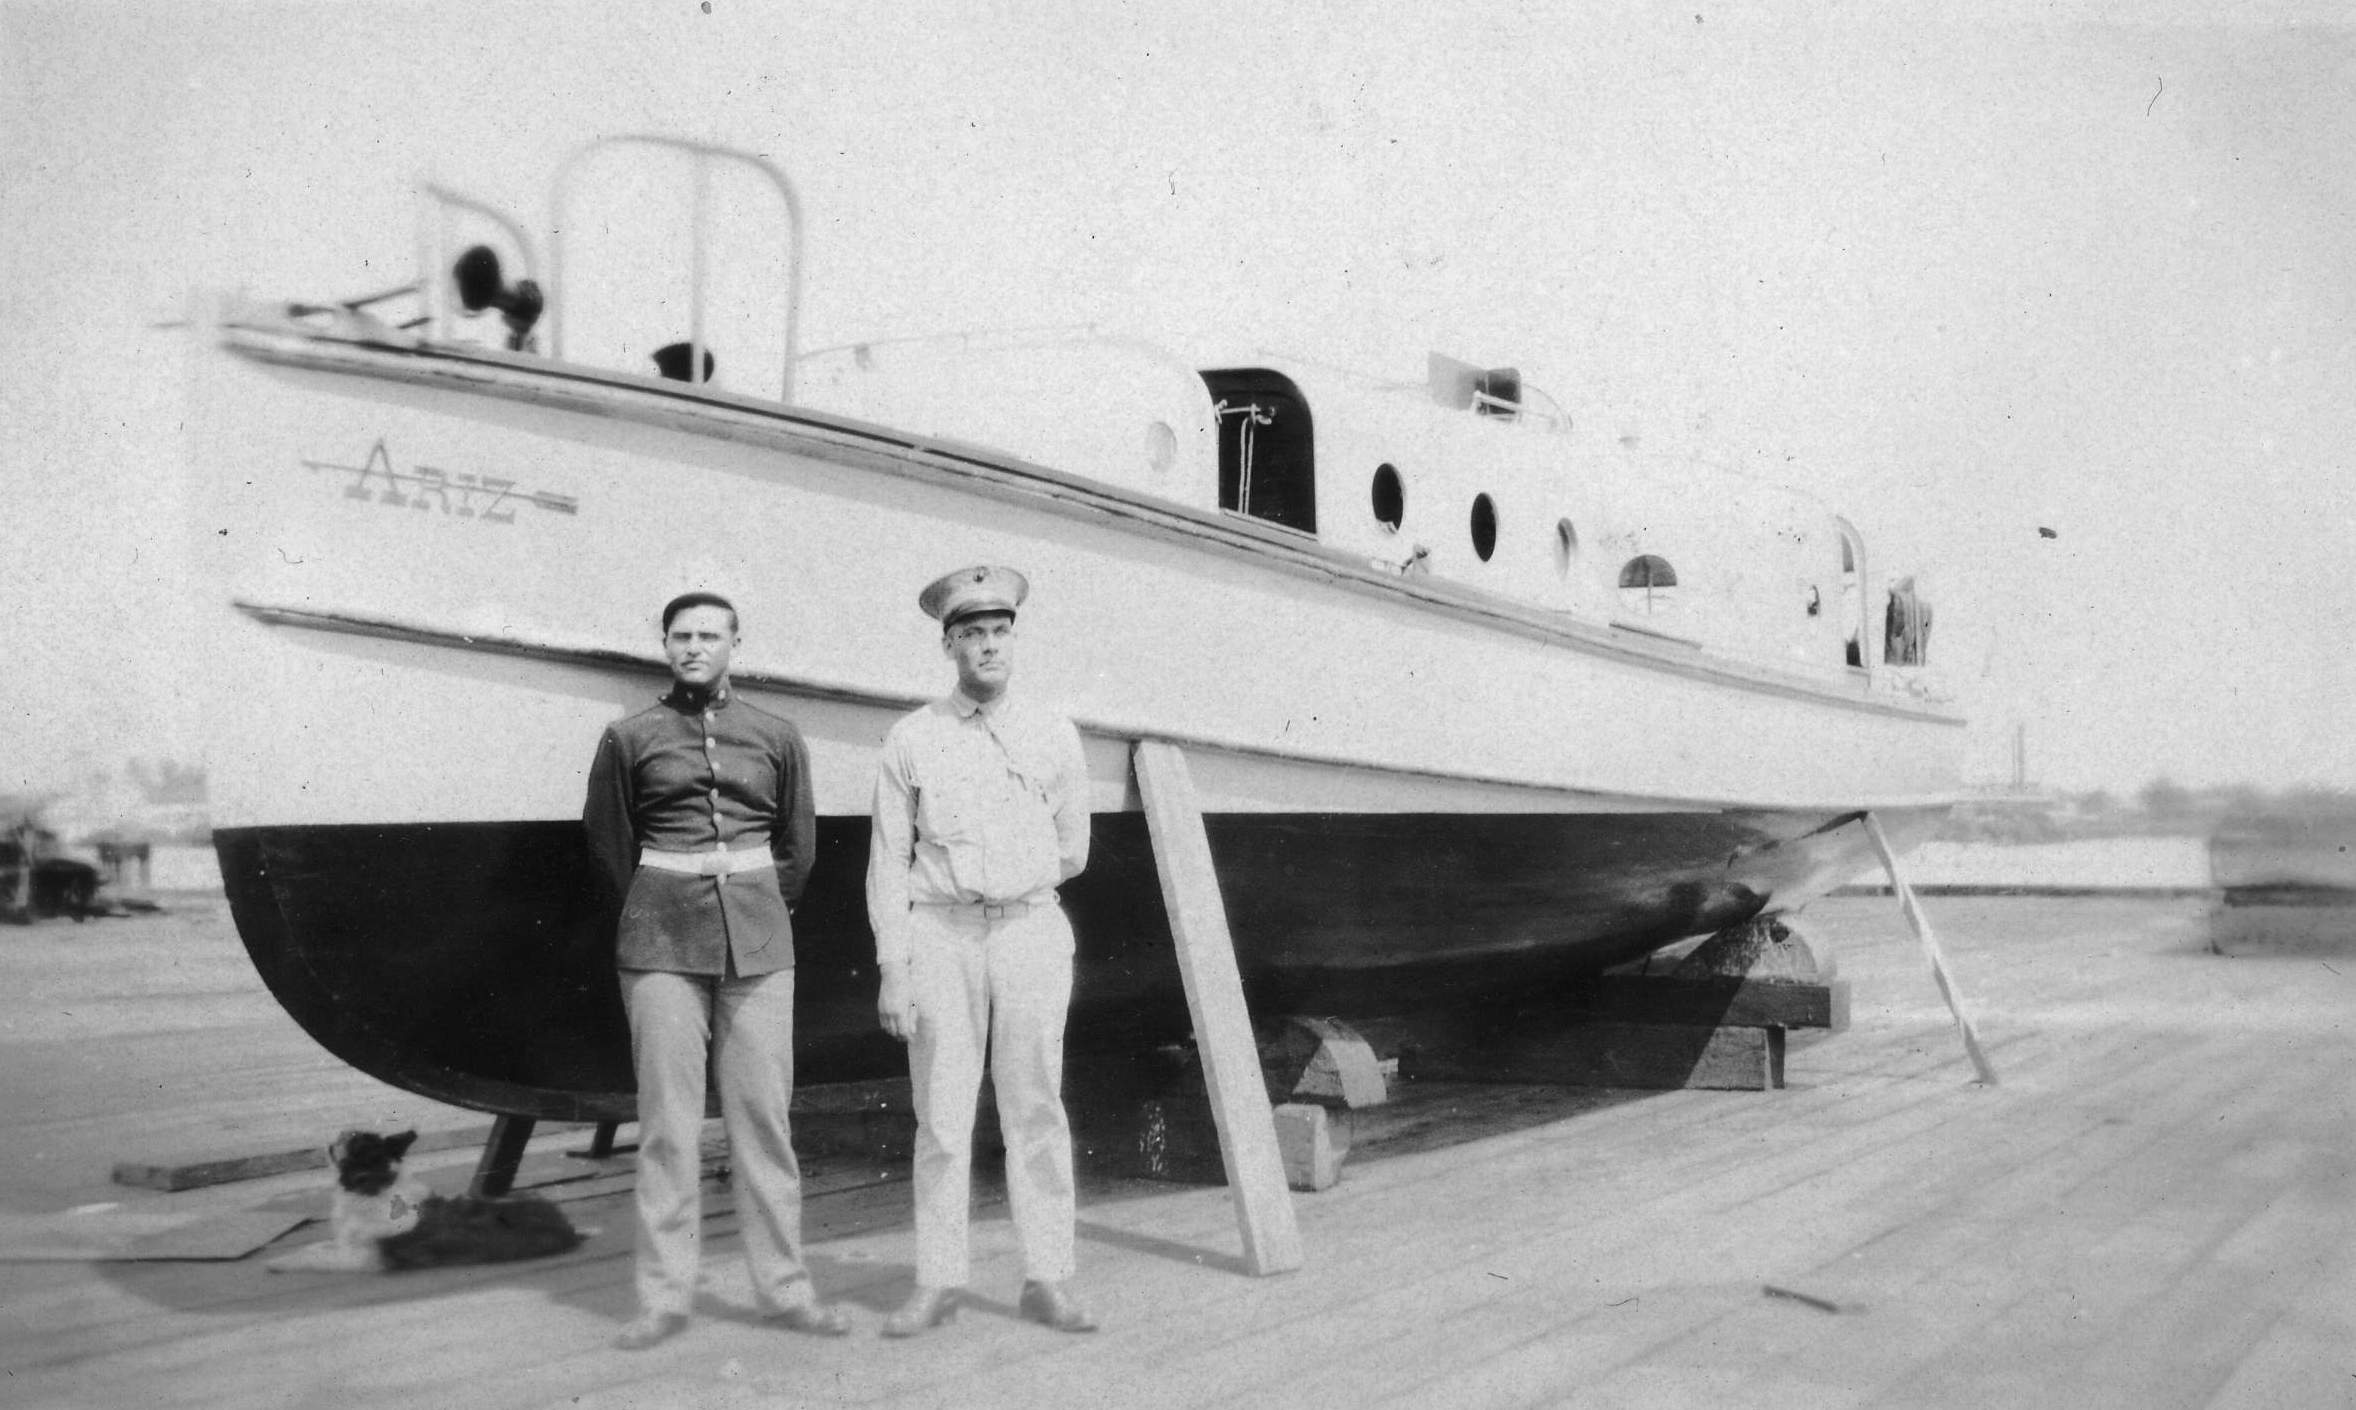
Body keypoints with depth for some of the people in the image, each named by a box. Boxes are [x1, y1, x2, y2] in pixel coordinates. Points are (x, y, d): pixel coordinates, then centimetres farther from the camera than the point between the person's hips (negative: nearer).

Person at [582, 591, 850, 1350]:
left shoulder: (777, 737, 8)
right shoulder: (629, 737, 4)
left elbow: (798, 844, 15)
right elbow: (609, 843, 10)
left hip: (757, 941, 1)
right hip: (661, 947, -1)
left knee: (762, 1114, 2)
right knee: (667, 1117, -1)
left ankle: (783, 1285, 10)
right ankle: (664, 1294, 7)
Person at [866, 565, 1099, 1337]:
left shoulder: (1053, 736, 4)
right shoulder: (911, 740, 2)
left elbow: (1070, 851, 15)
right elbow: (889, 860, 1)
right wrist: (892, 969, -5)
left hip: (1031, 932, 1)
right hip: (942, 937, -1)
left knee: (1035, 1110, 2)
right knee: (941, 1115, 2)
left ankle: (1048, 1282, 8)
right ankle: (937, 1283, 10)